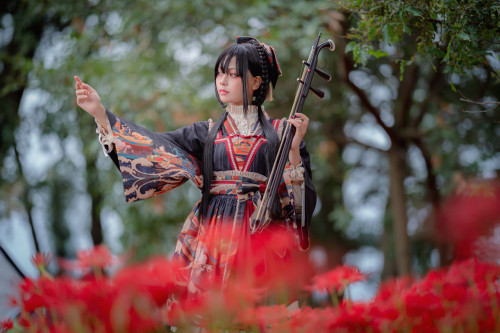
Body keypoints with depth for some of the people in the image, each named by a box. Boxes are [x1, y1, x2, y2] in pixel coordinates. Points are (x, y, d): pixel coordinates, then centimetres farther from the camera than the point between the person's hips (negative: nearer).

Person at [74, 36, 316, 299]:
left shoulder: (280, 133, 8)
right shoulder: (208, 133, 15)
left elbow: (297, 194, 1)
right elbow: (155, 147, 4)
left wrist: (294, 148, -13)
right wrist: (100, 113, -1)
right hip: (214, 234, 2)